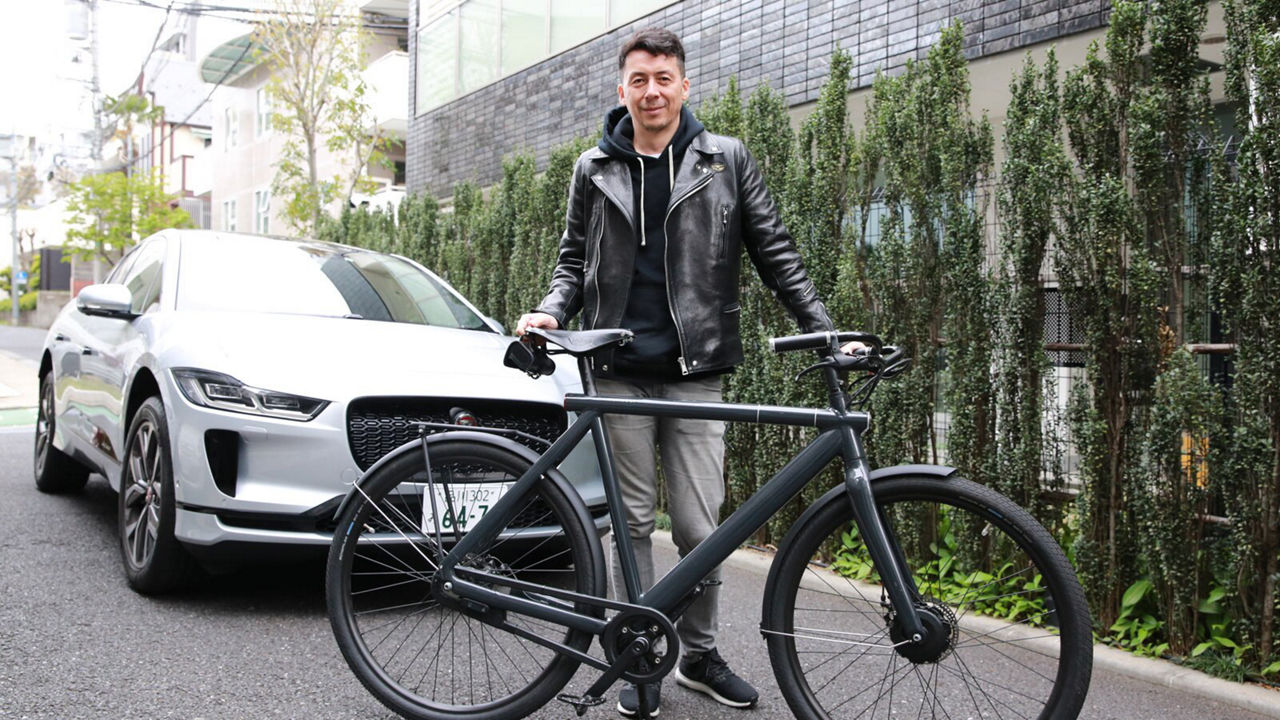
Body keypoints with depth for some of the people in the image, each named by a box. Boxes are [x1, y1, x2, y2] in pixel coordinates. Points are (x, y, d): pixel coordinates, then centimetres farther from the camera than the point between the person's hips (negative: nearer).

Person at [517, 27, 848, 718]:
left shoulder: (726, 159, 5)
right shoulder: (595, 169, 9)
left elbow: (774, 251, 6)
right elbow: (575, 258, 15)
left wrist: (825, 331, -3)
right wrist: (551, 311, -5)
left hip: (694, 373, -1)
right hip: (619, 371, 1)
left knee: (700, 528, 0)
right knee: (634, 523, 5)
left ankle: (699, 654, 20)